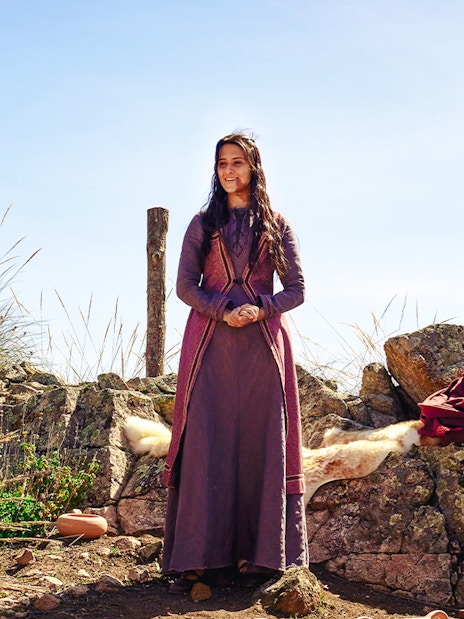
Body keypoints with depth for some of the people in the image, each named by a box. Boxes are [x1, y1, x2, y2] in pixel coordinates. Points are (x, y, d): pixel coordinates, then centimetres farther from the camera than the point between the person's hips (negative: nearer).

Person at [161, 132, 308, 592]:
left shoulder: (276, 226, 12)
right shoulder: (203, 223, 13)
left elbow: (296, 289, 7)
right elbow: (185, 285, 5)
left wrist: (259, 310, -11)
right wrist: (224, 311, -12)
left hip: (262, 344, 0)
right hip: (211, 344, 0)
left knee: (260, 443, -3)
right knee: (207, 442, -7)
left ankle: (257, 554, 2)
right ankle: (200, 558, -5)